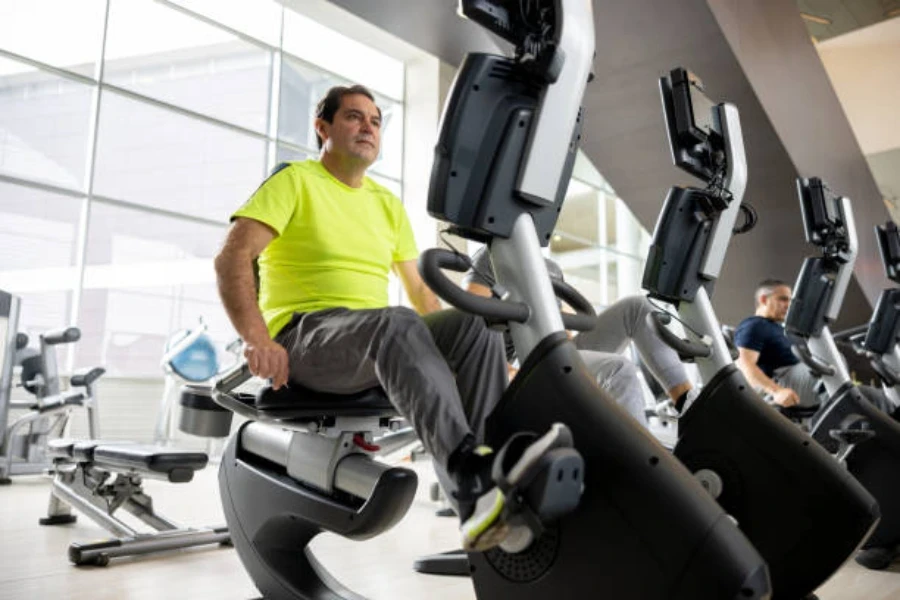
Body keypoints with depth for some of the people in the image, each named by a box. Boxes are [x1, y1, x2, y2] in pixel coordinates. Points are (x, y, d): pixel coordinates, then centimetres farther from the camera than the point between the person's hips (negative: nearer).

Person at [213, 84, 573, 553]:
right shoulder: (295, 181, 4)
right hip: (303, 337, -5)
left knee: (473, 324, -20)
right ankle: (474, 480, -49)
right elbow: (232, 259, -10)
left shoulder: (387, 204, 21)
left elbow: (419, 291, 21)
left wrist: (470, 353, 8)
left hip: (378, 349, 6)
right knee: (396, 323, -36)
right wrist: (257, 338, -26)